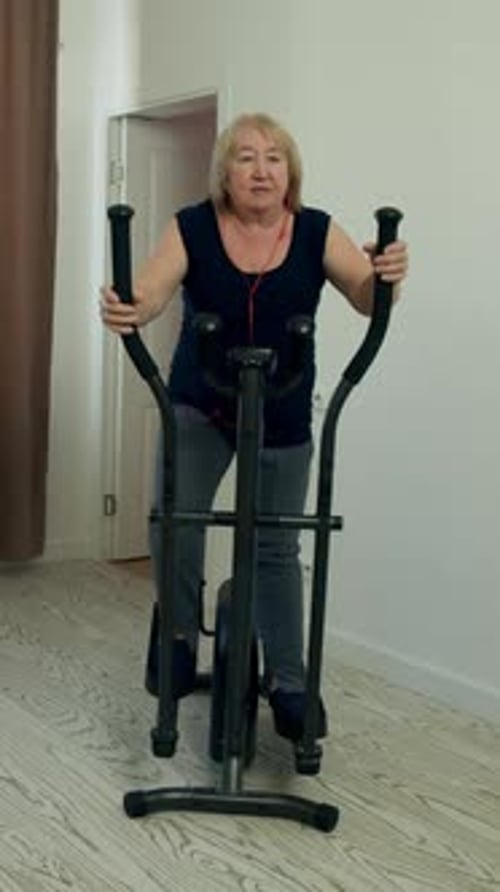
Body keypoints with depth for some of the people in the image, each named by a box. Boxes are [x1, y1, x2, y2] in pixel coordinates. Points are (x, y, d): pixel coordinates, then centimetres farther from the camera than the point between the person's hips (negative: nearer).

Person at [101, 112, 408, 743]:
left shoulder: (317, 232, -10)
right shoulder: (192, 227, -11)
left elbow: (368, 298, -18)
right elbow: (151, 290, -24)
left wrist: (387, 276, -42)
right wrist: (124, 309, -47)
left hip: (282, 419, 0)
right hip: (197, 407, 0)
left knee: (276, 548, 7)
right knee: (173, 524, -15)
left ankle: (289, 684, 20)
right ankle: (179, 634, 14)